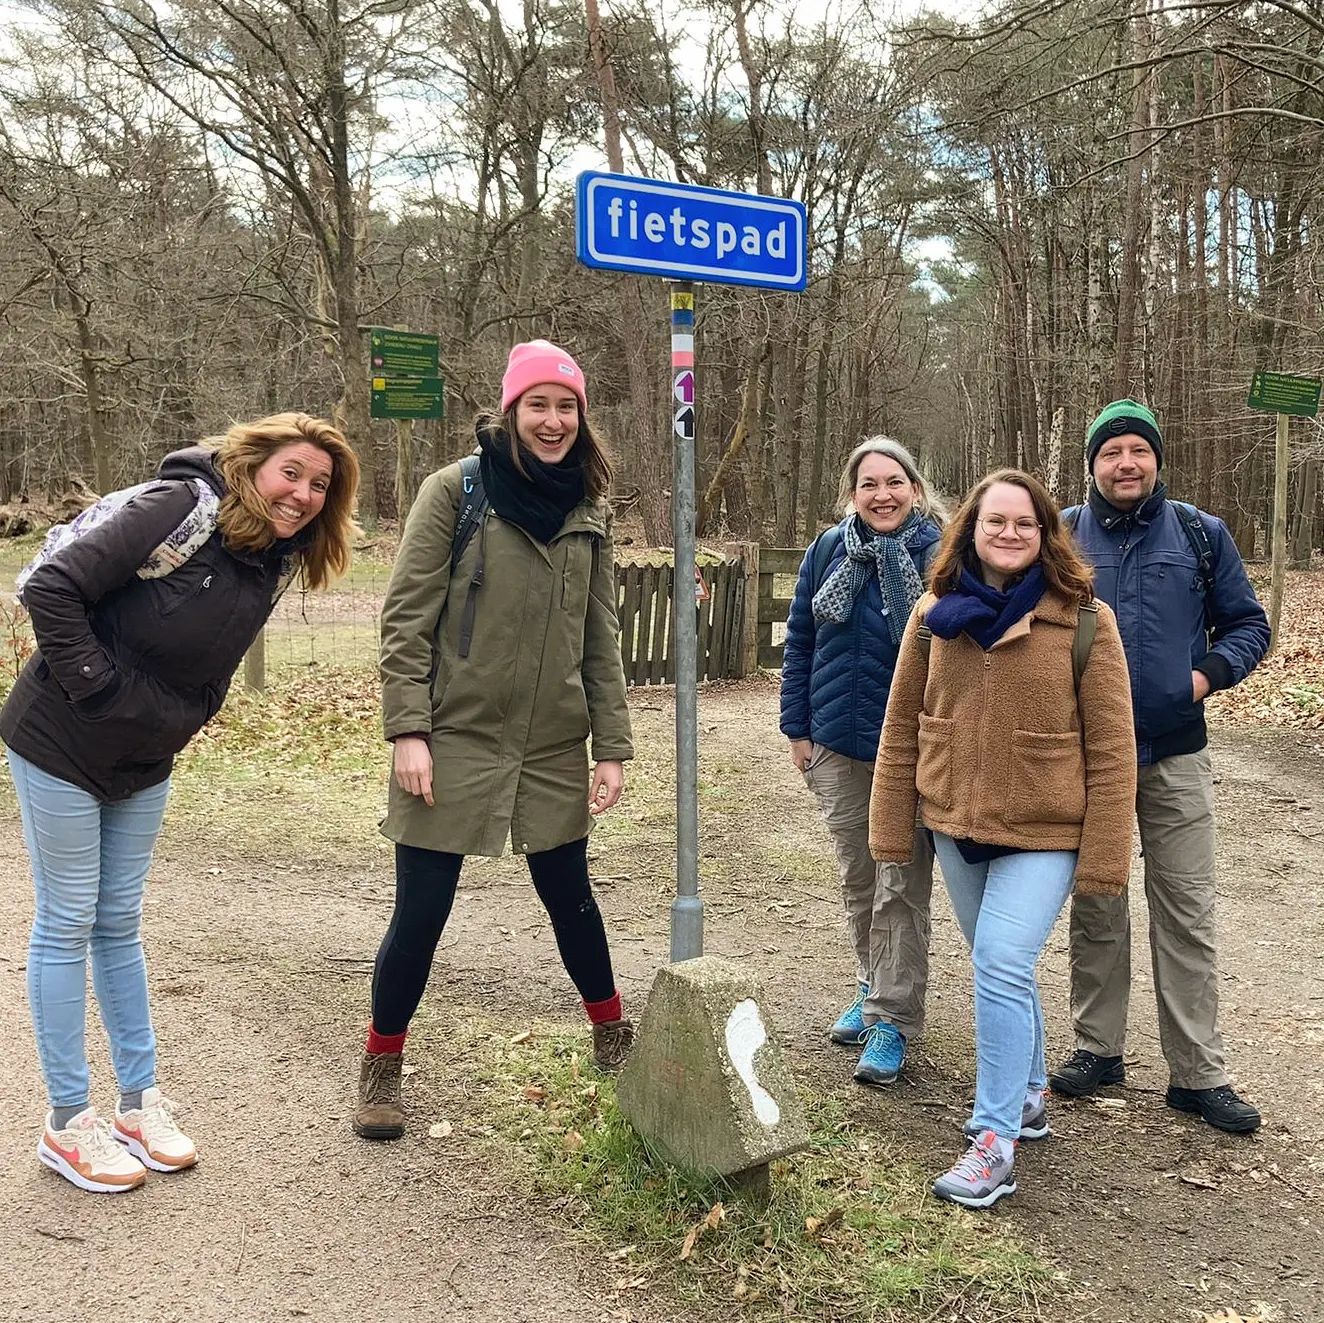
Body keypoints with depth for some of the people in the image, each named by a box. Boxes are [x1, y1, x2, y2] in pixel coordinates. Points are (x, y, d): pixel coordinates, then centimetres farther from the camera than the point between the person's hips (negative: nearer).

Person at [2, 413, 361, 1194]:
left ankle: (141, 1101, 25)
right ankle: (69, 1122, 15)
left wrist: (193, 715, 5)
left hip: (146, 762, 7)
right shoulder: (182, 511, -23)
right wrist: (95, 687, -21)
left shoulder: (277, 560, 0)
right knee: (67, 925, 3)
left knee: (119, 924, 16)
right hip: (63, 746, -7)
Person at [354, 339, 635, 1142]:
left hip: (554, 748, 4)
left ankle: (612, 1034, 39)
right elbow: (406, 619, -7)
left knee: (570, 896, 17)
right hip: (456, 739, -3)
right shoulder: (456, 492, -6)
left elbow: (601, 640, 9)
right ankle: (383, 1065, 24)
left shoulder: (590, 512, 7)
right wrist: (408, 730, -14)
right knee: (422, 911, 3)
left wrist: (613, 745, 4)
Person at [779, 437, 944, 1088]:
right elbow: (800, 641, 7)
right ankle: (875, 988, 34)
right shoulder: (829, 549, 2)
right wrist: (797, 729, 5)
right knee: (857, 878, 15)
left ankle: (890, 1018, 10)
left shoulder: (942, 554, -8)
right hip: (837, 744, 4)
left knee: (901, 886, 0)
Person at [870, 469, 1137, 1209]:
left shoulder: (1084, 622, -10)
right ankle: (1029, 1095, 38)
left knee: (1002, 966, -14)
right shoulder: (936, 616, 1)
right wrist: (892, 827, 4)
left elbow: (1111, 747, -9)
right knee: (1000, 968, 17)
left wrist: (1104, 854, -10)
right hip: (958, 827, 5)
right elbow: (903, 726, 5)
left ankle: (996, 1143, -3)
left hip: (1044, 832, -4)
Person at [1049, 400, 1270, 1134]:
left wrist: (1210, 672, -11)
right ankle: (1098, 1047, 26)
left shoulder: (1202, 535, 3)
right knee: (1095, 908, 11)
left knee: (1186, 913, 3)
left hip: (1176, 756, 0)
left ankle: (1198, 1073, 13)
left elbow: (1248, 624, 7)